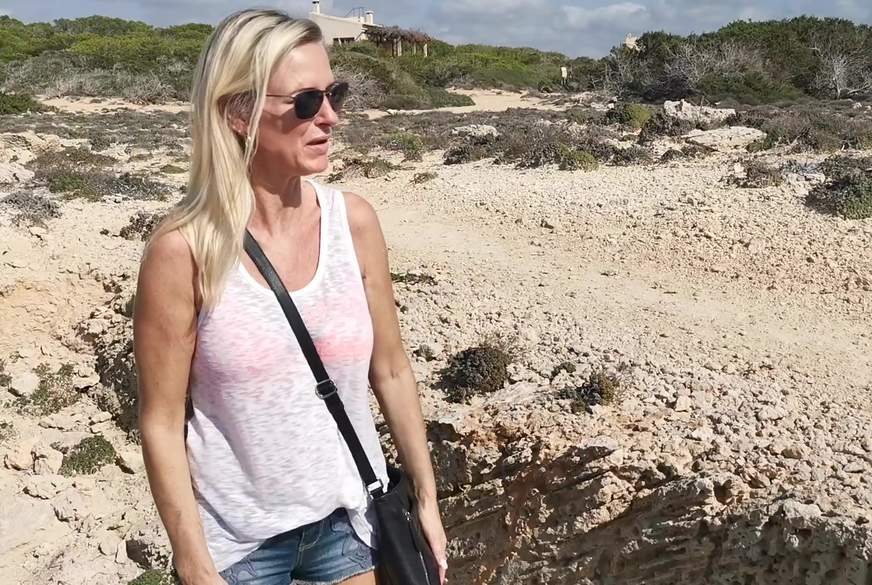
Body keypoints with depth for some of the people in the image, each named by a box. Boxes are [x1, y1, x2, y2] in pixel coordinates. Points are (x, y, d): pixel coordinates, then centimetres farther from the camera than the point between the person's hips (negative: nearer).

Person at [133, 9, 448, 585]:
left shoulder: (354, 221, -9)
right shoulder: (184, 250, -19)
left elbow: (391, 370, 0)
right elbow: (162, 423, -11)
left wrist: (426, 499, 4)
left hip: (350, 517, 3)